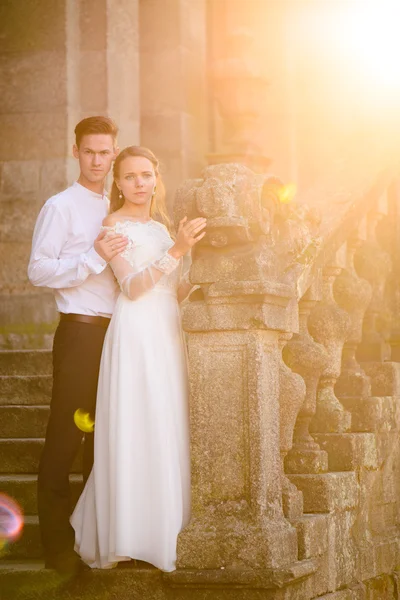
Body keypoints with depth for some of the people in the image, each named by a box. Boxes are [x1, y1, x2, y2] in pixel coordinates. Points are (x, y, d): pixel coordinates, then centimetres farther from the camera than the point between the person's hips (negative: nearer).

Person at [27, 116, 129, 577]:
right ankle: (58, 546, 2)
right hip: (80, 332, -7)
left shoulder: (114, 211, 17)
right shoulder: (60, 207, -5)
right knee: (64, 440, -3)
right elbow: (38, 270, -14)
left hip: (115, 330, 7)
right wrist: (94, 258, -22)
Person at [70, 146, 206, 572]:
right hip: (135, 334, -7)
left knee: (165, 432, 6)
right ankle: (120, 537, -2)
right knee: (132, 432, -8)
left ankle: (161, 530, 11)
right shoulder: (114, 225, -2)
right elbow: (132, 286, -14)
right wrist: (176, 251, -21)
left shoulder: (161, 227, 18)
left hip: (167, 334, 7)